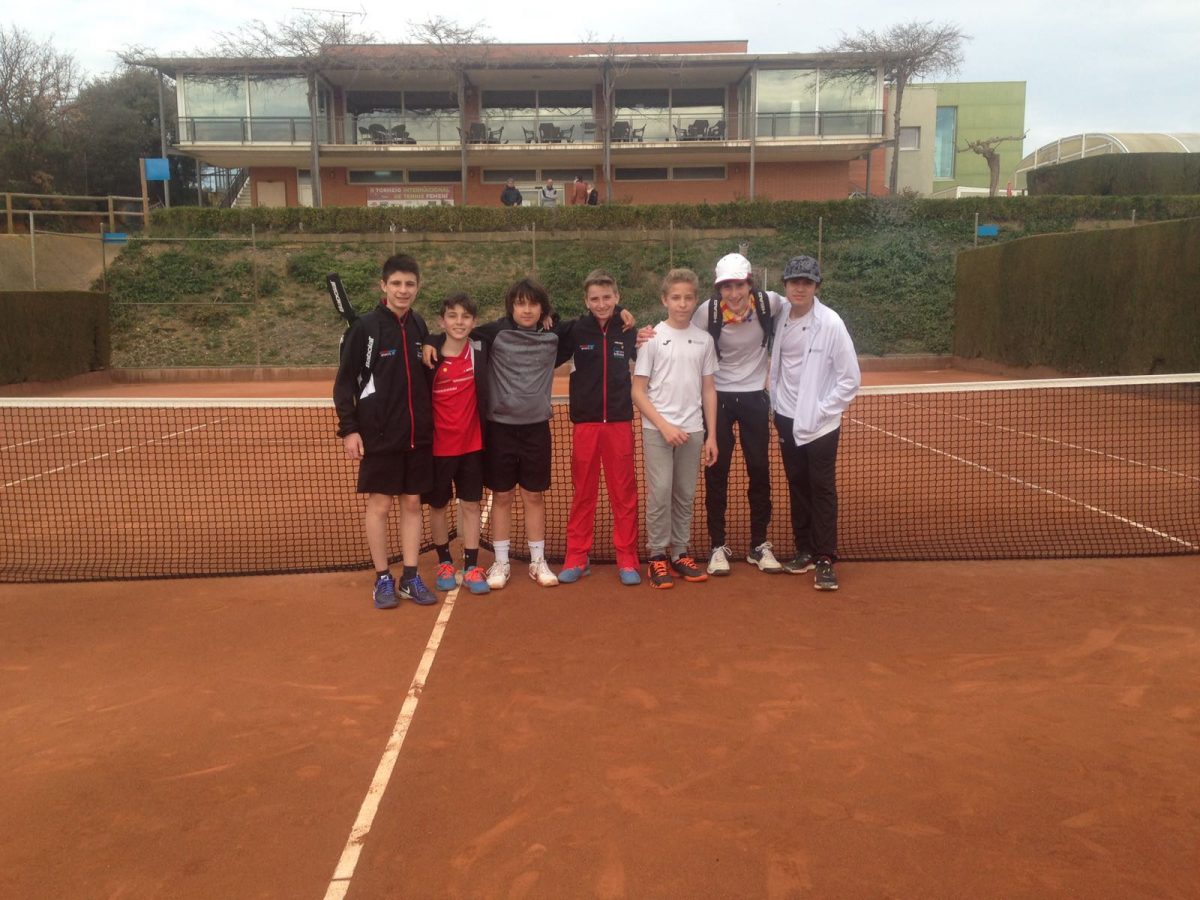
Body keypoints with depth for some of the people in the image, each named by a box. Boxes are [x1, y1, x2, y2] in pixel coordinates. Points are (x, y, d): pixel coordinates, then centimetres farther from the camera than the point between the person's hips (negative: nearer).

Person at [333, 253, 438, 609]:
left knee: (412, 503, 8)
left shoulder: (419, 326, 7)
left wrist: (429, 420, 13)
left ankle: (411, 578, 17)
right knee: (379, 505, 3)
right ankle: (382, 579, 15)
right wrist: (348, 428, -11)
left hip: (417, 434, 4)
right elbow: (345, 381, -5)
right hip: (378, 435, -4)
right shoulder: (365, 327, -6)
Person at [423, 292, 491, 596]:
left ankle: (471, 567, 15)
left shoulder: (479, 351, -3)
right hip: (438, 446, -1)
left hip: (472, 444, 2)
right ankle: (445, 563, 28)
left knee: (471, 504, 6)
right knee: (438, 506, 11)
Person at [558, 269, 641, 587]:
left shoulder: (629, 331, 1)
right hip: (585, 423, 0)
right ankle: (576, 558, 17)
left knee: (624, 492, 5)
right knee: (583, 493, 8)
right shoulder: (576, 330, -2)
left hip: (620, 422, 1)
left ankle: (627, 559, 15)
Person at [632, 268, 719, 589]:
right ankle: (658, 556, 5)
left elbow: (708, 389, 11)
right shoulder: (652, 337, -3)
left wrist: (711, 435, 7)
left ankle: (679, 553, 19)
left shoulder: (704, 339, 7)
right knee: (660, 494, -6)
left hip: (692, 430, 3)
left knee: (685, 496, 8)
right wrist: (663, 425, -12)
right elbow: (638, 391, -3)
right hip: (656, 429, -3)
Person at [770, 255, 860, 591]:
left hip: (819, 424, -5)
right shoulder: (781, 320, 0)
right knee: (797, 486, 12)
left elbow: (850, 378, -12)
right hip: (787, 419, 5)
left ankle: (825, 560, 7)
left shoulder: (830, 324, -14)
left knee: (822, 490, 0)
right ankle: (805, 550, 24)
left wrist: (822, 411, -12)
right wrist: (776, 401, 5)